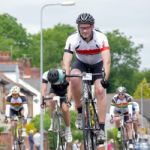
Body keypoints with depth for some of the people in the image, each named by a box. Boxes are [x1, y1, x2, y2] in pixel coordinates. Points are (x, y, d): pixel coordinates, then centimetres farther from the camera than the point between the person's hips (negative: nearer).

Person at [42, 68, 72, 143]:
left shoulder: (64, 75, -36)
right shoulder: (46, 75, -30)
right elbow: (44, 88, -38)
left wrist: (68, 100, -57)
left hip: (64, 90, -2)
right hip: (54, 90, 2)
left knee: (65, 109, -22)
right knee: (51, 100, -31)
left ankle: (68, 129, -2)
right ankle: (52, 123, -16)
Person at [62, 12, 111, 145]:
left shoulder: (101, 38, -30)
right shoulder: (73, 39, -28)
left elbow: (107, 59, -40)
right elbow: (67, 59, -37)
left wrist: (105, 77, -55)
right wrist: (66, 75, -54)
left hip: (97, 65, -1)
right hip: (81, 63, 1)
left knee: (100, 90, -22)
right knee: (74, 78, -32)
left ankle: (102, 129, -20)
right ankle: (80, 112, -15)